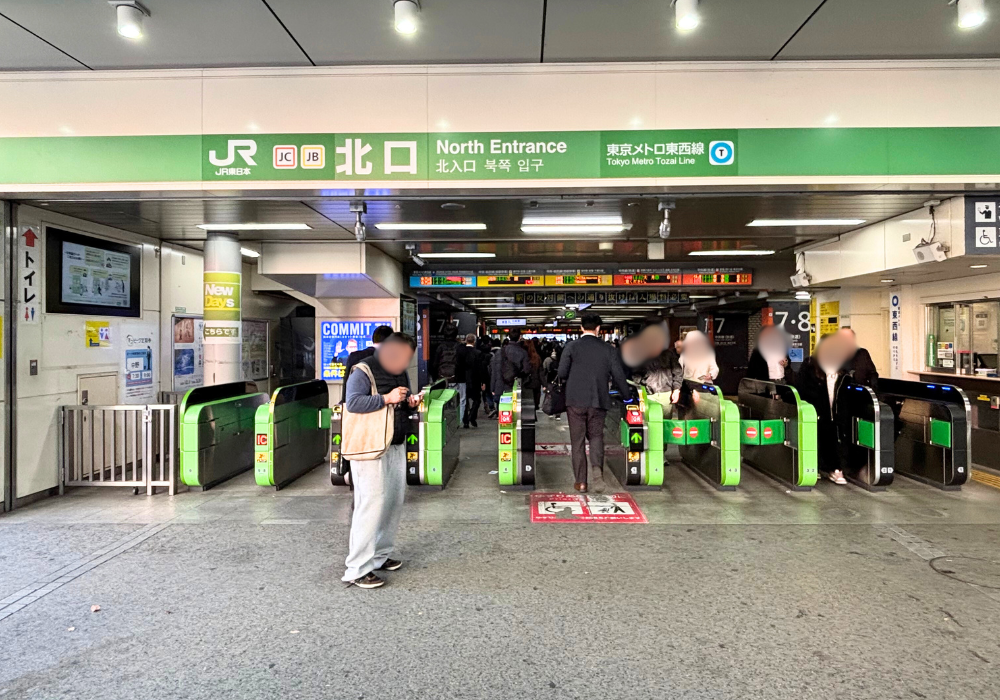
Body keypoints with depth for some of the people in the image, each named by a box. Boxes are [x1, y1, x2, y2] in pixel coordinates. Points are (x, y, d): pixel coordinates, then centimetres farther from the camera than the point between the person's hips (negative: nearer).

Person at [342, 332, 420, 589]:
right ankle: (358, 569, -1)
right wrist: (387, 398, -23)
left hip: (396, 447, 8)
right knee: (371, 504, -10)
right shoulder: (363, 371, -10)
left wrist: (410, 402, 4)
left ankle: (380, 555, 25)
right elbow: (353, 402, -22)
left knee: (394, 501, 10)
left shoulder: (401, 373, 15)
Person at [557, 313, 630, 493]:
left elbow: (562, 373, -7)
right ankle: (598, 468, -9)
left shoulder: (571, 347, -3)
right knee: (596, 436, 16)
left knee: (578, 440, 7)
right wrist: (628, 396, 15)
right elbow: (618, 376, 2)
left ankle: (580, 481, 10)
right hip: (598, 401, 1)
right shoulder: (608, 349, 1)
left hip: (575, 400, -1)